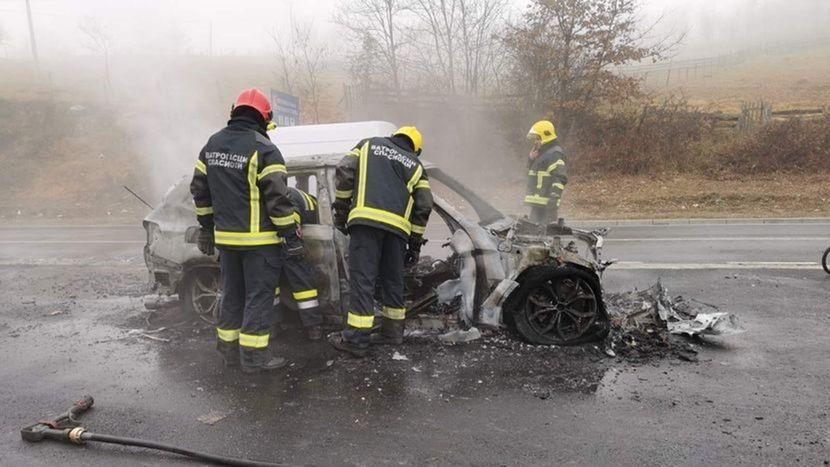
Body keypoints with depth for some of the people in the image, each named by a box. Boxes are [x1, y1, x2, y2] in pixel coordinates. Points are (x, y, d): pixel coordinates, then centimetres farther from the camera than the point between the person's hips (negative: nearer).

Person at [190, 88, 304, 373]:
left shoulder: (212, 144, 9)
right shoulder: (262, 149, -14)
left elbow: (199, 190, 15)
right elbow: (278, 197, -17)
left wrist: (207, 226, 22)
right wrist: (291, 235, -12)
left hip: (226, 237, 7)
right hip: (259, 239, -7)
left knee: (232, 293, 17)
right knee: (259, 295, 1)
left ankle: (229, 349, 25)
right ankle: (253, 355, 5)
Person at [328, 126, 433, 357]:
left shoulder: (369, 145, 21)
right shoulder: (416, 166, 24)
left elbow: (344, 172, 7)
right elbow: (424, 206, 15)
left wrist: (341, 208, 12)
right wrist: (416, 241, 20)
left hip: (365, 218, -3)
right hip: (397, 226, 3)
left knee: (362, 278, -5)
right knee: (393, 279, 17)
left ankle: (356, 338, -5)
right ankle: (392, 330, 26)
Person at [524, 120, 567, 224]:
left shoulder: (554, 154, -12)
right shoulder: (541, 153, 21)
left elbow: (560, 178, -21)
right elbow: (533, 172, 27)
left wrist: (554, 196, -28)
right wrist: (532, 160, 10)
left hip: (547, 203, -11)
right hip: (537, 202, 11)